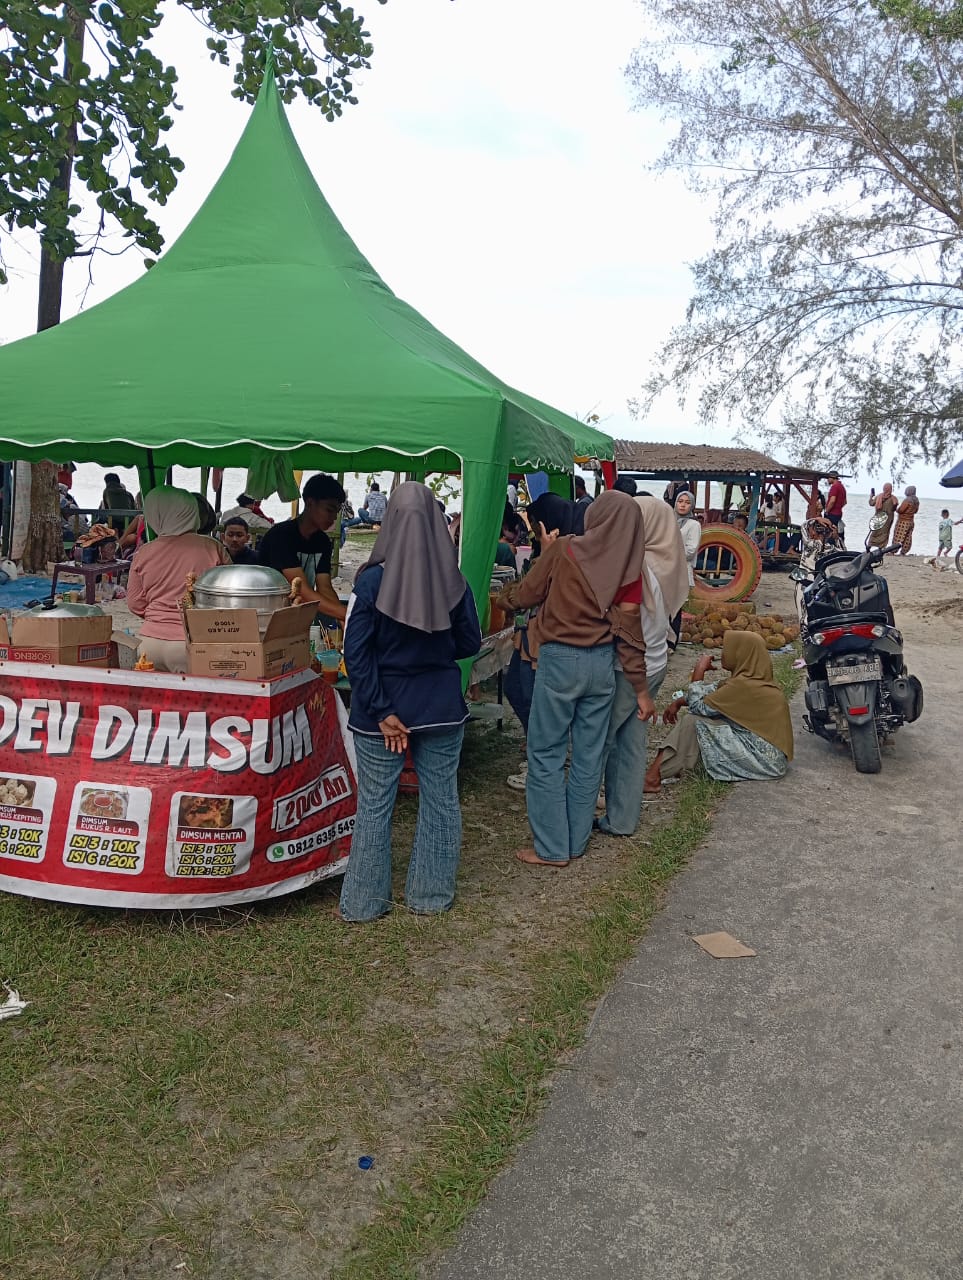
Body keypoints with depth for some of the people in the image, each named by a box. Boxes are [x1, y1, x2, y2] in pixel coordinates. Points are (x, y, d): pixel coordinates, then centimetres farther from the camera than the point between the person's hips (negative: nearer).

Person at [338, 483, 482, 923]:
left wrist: (381, 712, -12)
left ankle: (364, 901, 20)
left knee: (374, 805, 9)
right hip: (442, 706, 2)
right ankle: (431, 894, 25)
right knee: (440, 800, 14)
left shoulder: (372, 580, -13)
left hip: (385, 708, -2)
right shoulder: (453, 581, -7)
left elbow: (356, 652, -16)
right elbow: (469, 644, 3)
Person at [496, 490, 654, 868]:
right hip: (601, 664, 5)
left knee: (546, 755, 6)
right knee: (588, 756, 13)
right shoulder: (630, 567, -1)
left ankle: (552, 848, 10)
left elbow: (527, 595, 2)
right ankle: (577, 841, 24)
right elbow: (629, 629, 0)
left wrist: (506, 596, 25)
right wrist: (641, 688, 7)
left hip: (559, 660, -4)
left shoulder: (563, 550, -9)